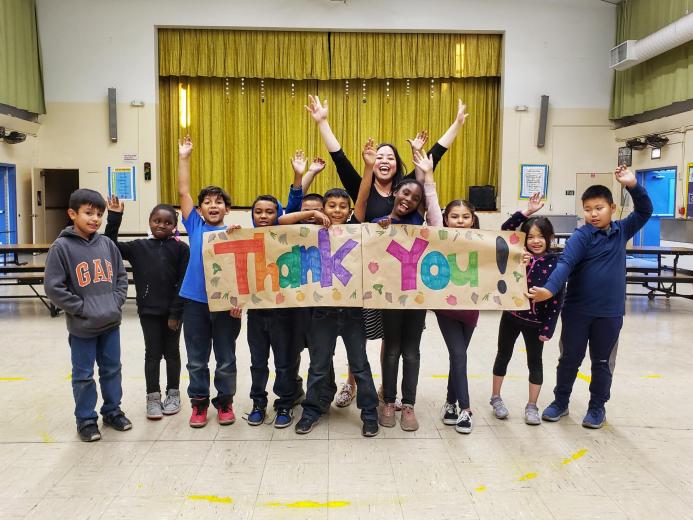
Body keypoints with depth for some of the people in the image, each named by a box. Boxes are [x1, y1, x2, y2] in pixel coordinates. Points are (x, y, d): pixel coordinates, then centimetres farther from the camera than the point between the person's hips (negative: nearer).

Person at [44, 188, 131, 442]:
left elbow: (121, 276, 12)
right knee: (83, 375, 8)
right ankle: (86, 419, 23)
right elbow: (53, 287, -12)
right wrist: (81, 308, -13)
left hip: (111, 322, 4)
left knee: (112, 370, 16)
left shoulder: (107, 244, 3)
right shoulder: (62, 247, -10)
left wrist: (116, 302, 0)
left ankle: (112, 411, 32)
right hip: (82, 326, -4)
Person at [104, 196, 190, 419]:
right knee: (152, 354, 9)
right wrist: (114, 218, -11)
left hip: (173, 311, -1)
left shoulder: (181, 249, -6)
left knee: (172, 353, 13)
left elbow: (183, 283, -8)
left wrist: (176, 312, -11)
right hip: (148, 311, 1)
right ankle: (153, 397, 21)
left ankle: (173, 393, 27)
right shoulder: (139, 247, 2)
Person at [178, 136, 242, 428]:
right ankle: (199, 402, 26)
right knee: (197, 359, 11)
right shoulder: (195, 227, 4)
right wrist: (183, 157, -2)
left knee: (225, 358, 10)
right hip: (195, 302, 1)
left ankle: (224, 401, 27)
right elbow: (183, 192, 1)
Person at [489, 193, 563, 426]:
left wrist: (548, 328, -10)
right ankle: (496, 399, 30)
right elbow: (505, 230, -10)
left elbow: (557, 299, -9)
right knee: (503, 356, 14)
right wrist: (526, 212, -15)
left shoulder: (555, 263, -10)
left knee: (535, 361, 11)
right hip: (511, 315, 2)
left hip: (536, 320, -2)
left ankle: (532, 406, 25)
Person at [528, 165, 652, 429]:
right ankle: (560, 402, 28)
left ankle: (597, 407, 30)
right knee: (569, 359, 12)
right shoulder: (581, 236, -11)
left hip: (610, 312, 3)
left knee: (603, 362, 13)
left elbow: (644, 211, 6)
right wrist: (549, 289, -38)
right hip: (577, 310, -2)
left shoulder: (621, 231, 3)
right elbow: (565, 264, -23)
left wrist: (633, 186, -11)